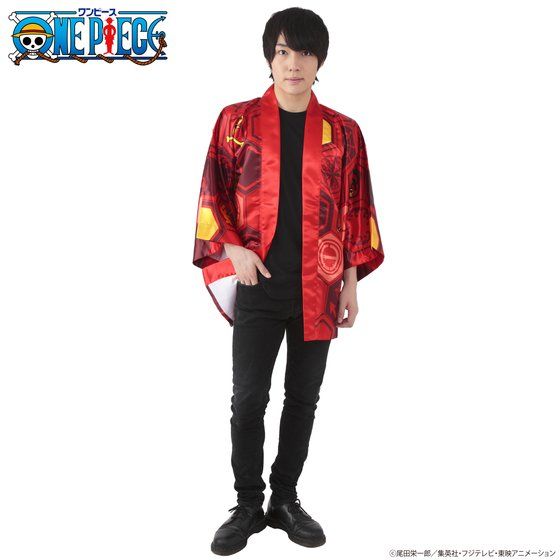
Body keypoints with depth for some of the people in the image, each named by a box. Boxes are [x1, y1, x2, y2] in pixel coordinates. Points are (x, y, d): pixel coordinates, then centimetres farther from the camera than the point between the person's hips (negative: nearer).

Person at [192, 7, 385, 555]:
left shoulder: (342, 131, 5)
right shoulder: (237, 120, 3)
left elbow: (356, 209, 7)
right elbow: (213, 195, 4)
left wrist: (352, 283, 4)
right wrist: (232, 249, -12)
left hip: (318, 289, 2)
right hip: (258, 285, -1)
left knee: (304, 399, 10)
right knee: (248, 399, 3)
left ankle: (285, 500, 27)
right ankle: (248, 506, 21)